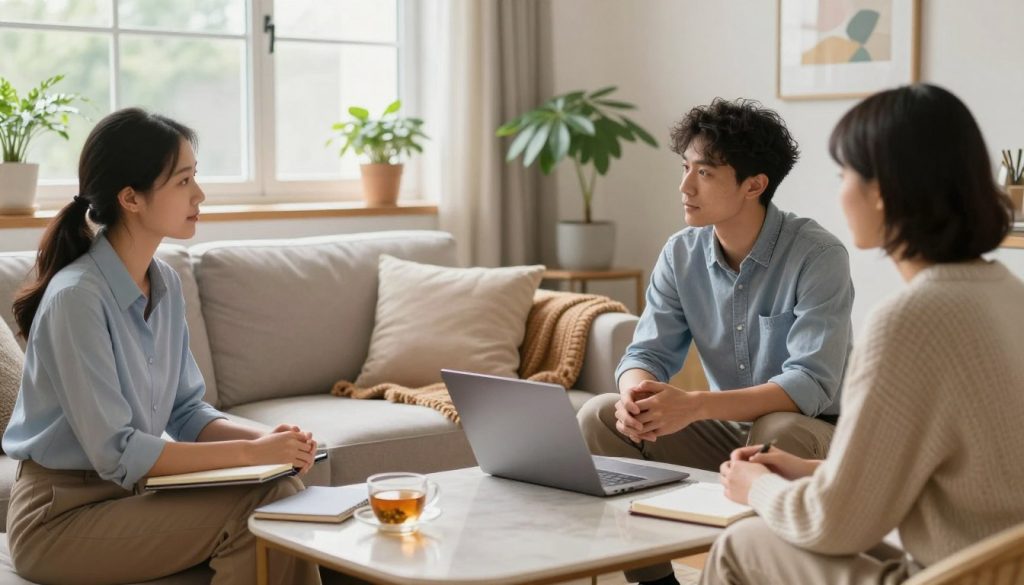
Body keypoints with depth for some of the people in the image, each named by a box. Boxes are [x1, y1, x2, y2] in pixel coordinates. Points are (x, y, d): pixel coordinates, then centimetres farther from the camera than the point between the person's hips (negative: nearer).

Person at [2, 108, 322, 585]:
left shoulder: (165, 284, 4)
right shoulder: (76, 297, -22)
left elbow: (186, 411, 8)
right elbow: (116, 452, -24)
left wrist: (265, 438, -11)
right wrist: (250, 453, -23)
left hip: (131, 491, 7)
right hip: (62, 516, -7)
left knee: (284, 493, -13)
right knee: (255, 513, -21)